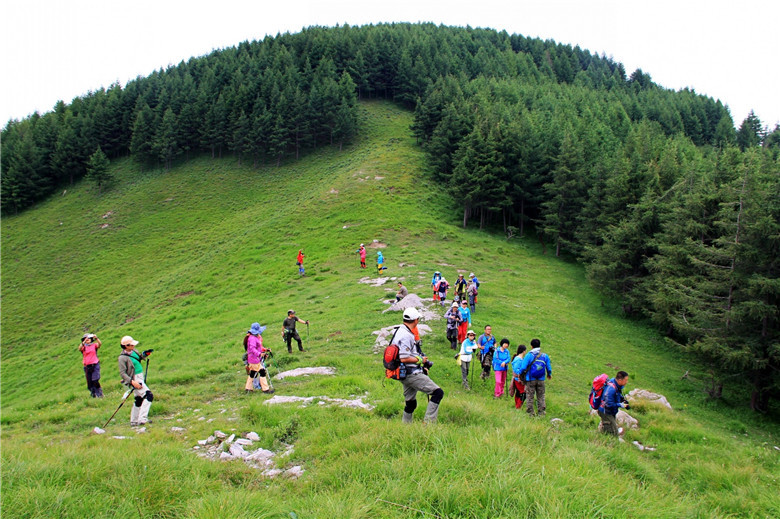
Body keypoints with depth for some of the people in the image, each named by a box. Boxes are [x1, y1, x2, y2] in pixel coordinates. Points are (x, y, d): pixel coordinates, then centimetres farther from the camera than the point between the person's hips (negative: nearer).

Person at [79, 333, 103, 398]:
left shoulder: (94, 345, 6)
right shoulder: (83, 347, 9)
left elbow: (100, 344, -13)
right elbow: (79, 348, -13)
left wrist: (96, 338, -31)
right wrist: (84, 342, -28)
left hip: (95, 365, -3)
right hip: (87, 367, 3)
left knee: (95, 381, -14)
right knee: (89, 383, 5)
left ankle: (99, 394, -4)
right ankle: (93, 395, 17)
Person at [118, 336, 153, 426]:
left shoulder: (133, 351, 4)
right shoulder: (123, 357, -19)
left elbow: (139, 358, 25)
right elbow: (122, 373, -20)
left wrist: (144, 354, 4)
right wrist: (132, 382, -28)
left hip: (141, 377, 9)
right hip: (135, 379, -9)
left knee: (139, 400, 17)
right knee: (149, 396, -19)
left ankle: (134, 421, 28)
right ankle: (142, 419, -20)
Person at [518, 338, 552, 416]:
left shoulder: (529, 355, -10)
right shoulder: (545, 356, -1)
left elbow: (523, 367, -13)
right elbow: (549, 368, 5)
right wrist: (549, 375, 26)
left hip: (530, 380, -3)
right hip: (541, 380, 3)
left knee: (530, 396, 7)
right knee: (540, 397, 13)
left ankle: (530, 413, 10)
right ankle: (541, 413, 15)